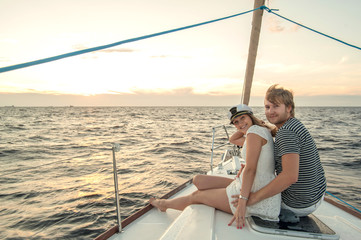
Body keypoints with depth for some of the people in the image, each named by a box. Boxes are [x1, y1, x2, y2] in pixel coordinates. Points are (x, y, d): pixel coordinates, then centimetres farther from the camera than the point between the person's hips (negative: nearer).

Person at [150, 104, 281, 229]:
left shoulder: (254, 131, -16)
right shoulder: (259, 131, 14)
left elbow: (250, 169, -24)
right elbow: (232, 139, 28)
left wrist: (242, 203, -26)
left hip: (256, 196, -9)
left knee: (195, 196, 9)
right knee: (198, 180, 10)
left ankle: (164, 204, 35)